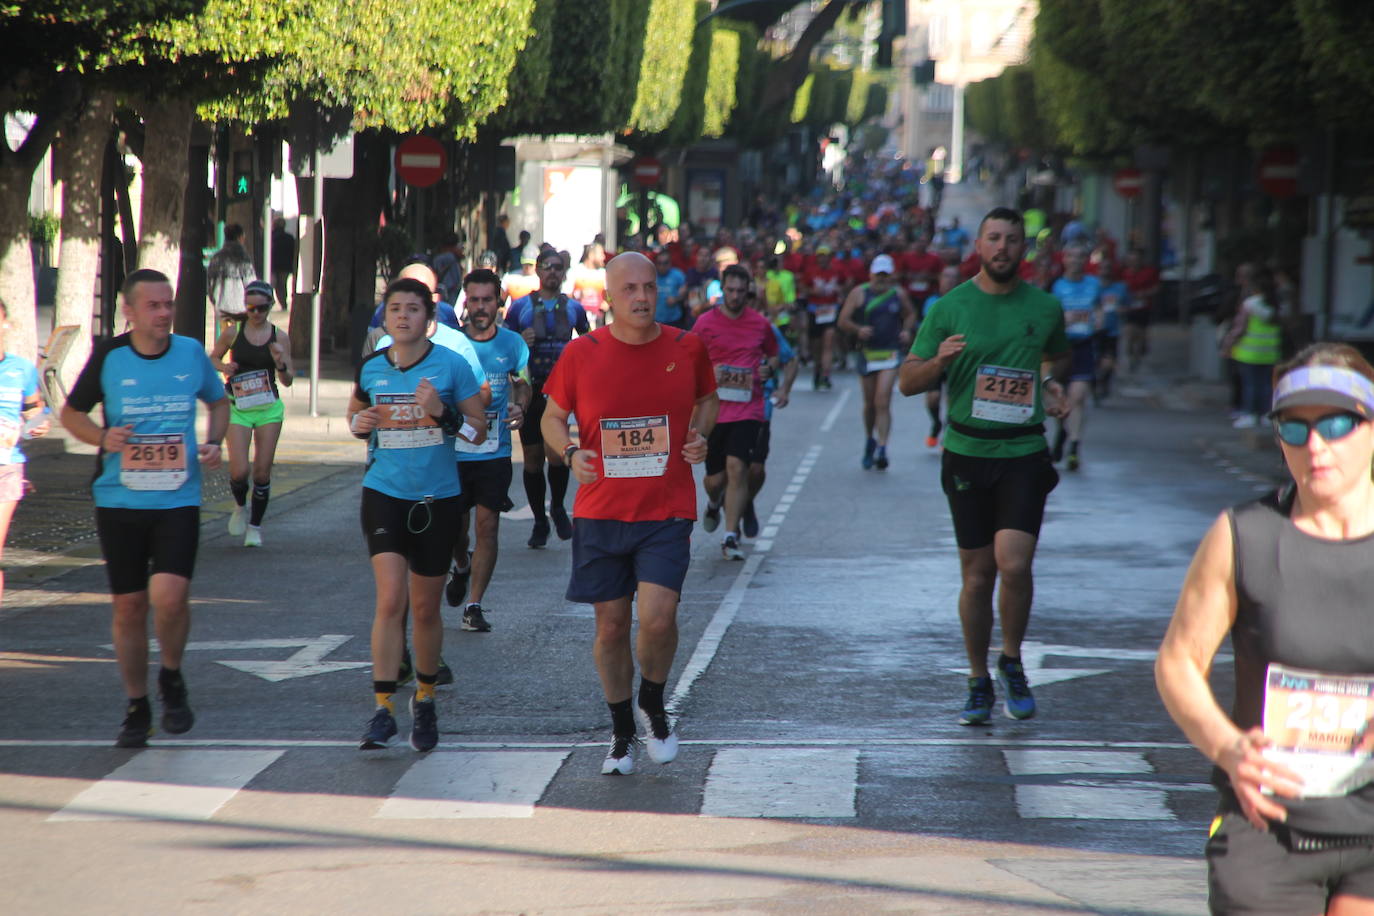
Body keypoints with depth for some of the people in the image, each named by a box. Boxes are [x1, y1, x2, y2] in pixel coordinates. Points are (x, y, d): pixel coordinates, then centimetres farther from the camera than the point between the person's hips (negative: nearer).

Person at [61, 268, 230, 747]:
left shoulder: (191, 353, 2)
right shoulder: (108, 358, -2)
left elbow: (219, 402, 20)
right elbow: (71, 413, 10)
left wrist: (213, 442, 0)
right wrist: (101, 437, -10)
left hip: (178, 498, 0)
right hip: (119, 501, 1)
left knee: (169, 595, -18)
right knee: (128, 606, 6)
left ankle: (171, 679, 10)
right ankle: (136, 708, 22)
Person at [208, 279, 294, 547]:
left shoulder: (280, 337, 0)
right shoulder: (233, 332, -2)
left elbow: (288, 381, 4)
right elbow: (213, 358, 13)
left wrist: (281, 365, -17)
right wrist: (222, 366, -9)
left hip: (269, 407, 1)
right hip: (238, 407, -1)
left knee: (262, 472, 1)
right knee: (239, 471, -10)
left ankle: (255, 526, 17)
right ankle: (240, 507, 23)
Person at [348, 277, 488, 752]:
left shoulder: (451, 365, -5)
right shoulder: (371, 369, 2)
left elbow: (479, 430, -1)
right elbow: (355, 414, 21)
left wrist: (443, 414, -19)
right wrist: (360, 424, -3)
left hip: (436, 498, 0)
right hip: (384, 493, 0)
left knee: (425, 608, 9)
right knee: (390, 599, -14)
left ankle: (424, 700, 30)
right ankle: (383, 709, -11)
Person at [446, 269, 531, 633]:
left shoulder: (513, 344, 0)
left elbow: (522, 383, 15)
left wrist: (519, 407, -7)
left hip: (494, 452, 0)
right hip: (452, 449, 0)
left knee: (487, 525, -5)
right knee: (454, 526, 7)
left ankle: (474, 605, 1)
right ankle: (461, 567, 42)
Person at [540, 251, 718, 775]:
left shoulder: (686, 348, 0)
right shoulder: (582, 354, -2)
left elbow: (708, 398, 18)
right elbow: (553, 417, 9)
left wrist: (700, 433, -2)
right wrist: (570, 453, -11)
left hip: (667, 514, -1)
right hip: (600, 512, 1)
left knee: (657, 618, -16)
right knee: (611, 626, 6)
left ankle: (652, 707, 14)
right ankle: (622, 732, 26)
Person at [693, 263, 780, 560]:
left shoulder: (760, 324, 6)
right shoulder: (705, 323, 2)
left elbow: (774, 355, 22)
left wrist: (769, 369, -1)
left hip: (749, 409, 0)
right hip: (713, 409, 0)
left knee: (737, 466, -17)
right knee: (715, 477, 6)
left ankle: (731, 538, -14)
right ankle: (714, 503, 45)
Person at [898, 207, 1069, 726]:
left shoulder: (1045, 308, 6)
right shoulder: (949, 308, 2)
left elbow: (1059, 356, 28)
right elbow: (907, 382, 3)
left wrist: (1050, 381, 6)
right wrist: (940, 360, -18)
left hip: (1024, 454, 0)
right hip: (967, 454, 0)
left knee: (1013, 563, -16)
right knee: (977, 576, 5)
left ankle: (1012, 662, 7)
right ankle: (979, 683, 19)